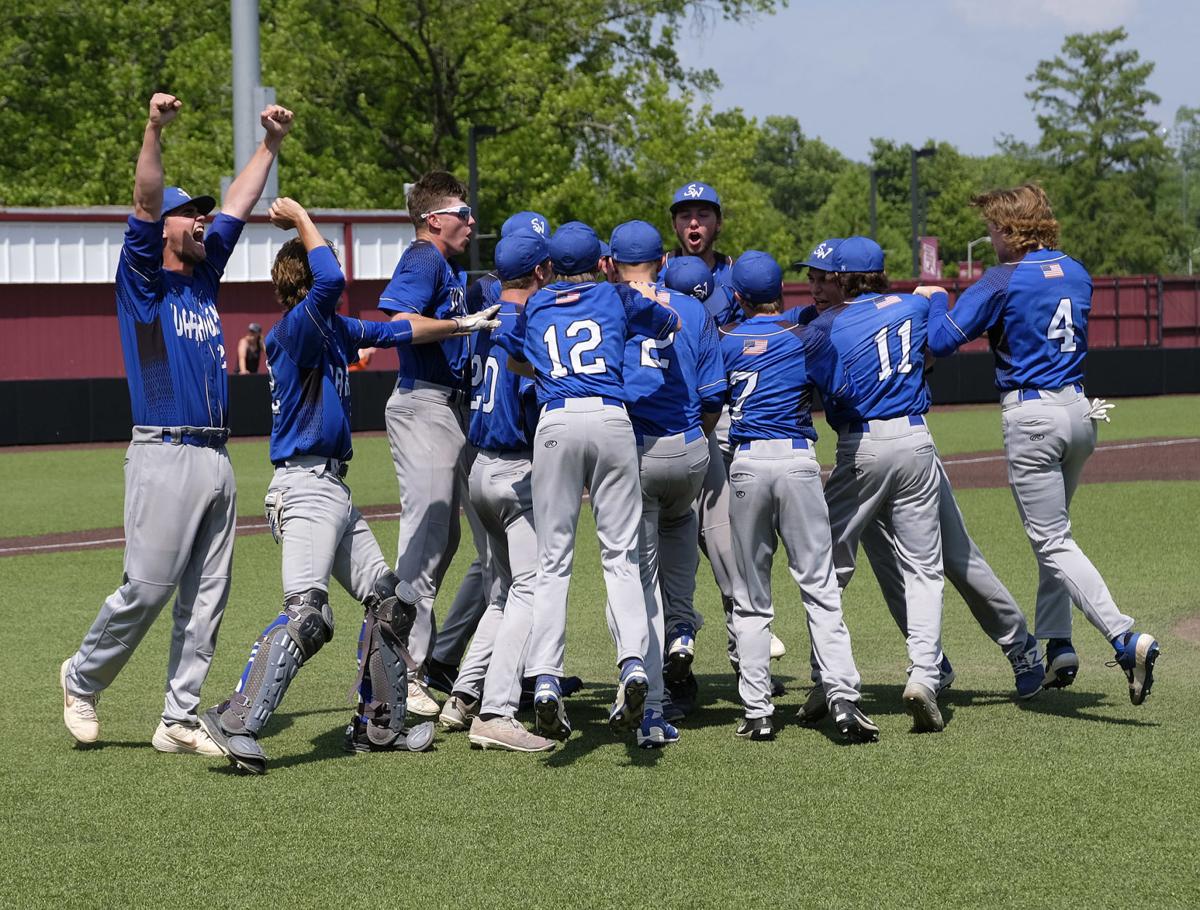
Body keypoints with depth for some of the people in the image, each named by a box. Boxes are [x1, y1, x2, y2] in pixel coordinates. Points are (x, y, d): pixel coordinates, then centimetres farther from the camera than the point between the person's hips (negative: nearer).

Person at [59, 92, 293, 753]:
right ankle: (83, 678, 13)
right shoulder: (142, 278, 0)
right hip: (165, 456, -7)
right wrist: (154, 131, -27)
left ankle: (179, 722, 8)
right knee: (148, 586, -9)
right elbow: (146, 202, -14)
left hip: (217, 460, 7)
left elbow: (237, 206, 23)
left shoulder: (204, 277, 19)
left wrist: (270, 144, 19)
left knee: (205, 599, 5)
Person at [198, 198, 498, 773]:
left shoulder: (335, 329, 15)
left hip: (334, 490, 10)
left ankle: (379, 726, 23)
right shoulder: (297, 327, -12)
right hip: (306, 486, -10)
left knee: (392, 601, 16)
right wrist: (301, 219, -16)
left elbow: (397, 331, 28)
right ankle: (237, 722, -27)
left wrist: (462, 325, 34)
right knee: (307, 614, -23)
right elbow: (330, 282, -29)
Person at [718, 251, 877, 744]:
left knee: (751, 596, 8)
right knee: (819, 585, -1)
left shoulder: (725, 340, 8)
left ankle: (757, 711, 4)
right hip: (796, 459, -1)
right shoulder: (806, 338, 2)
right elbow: (841, 391, 2)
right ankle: (843, 696, -14)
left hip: (745, 463, 1)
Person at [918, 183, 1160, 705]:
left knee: (1052, 541, -8)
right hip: (1080, 409, 8)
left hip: (1031, 416, -7)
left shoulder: (1003, 282, -11)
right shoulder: (1076, 274, 10)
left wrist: (936, 300, 8)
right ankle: (1057, 648, 19)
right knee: (1053, 531, 21)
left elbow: (943, 341, -13)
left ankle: (1125, 638, -24)